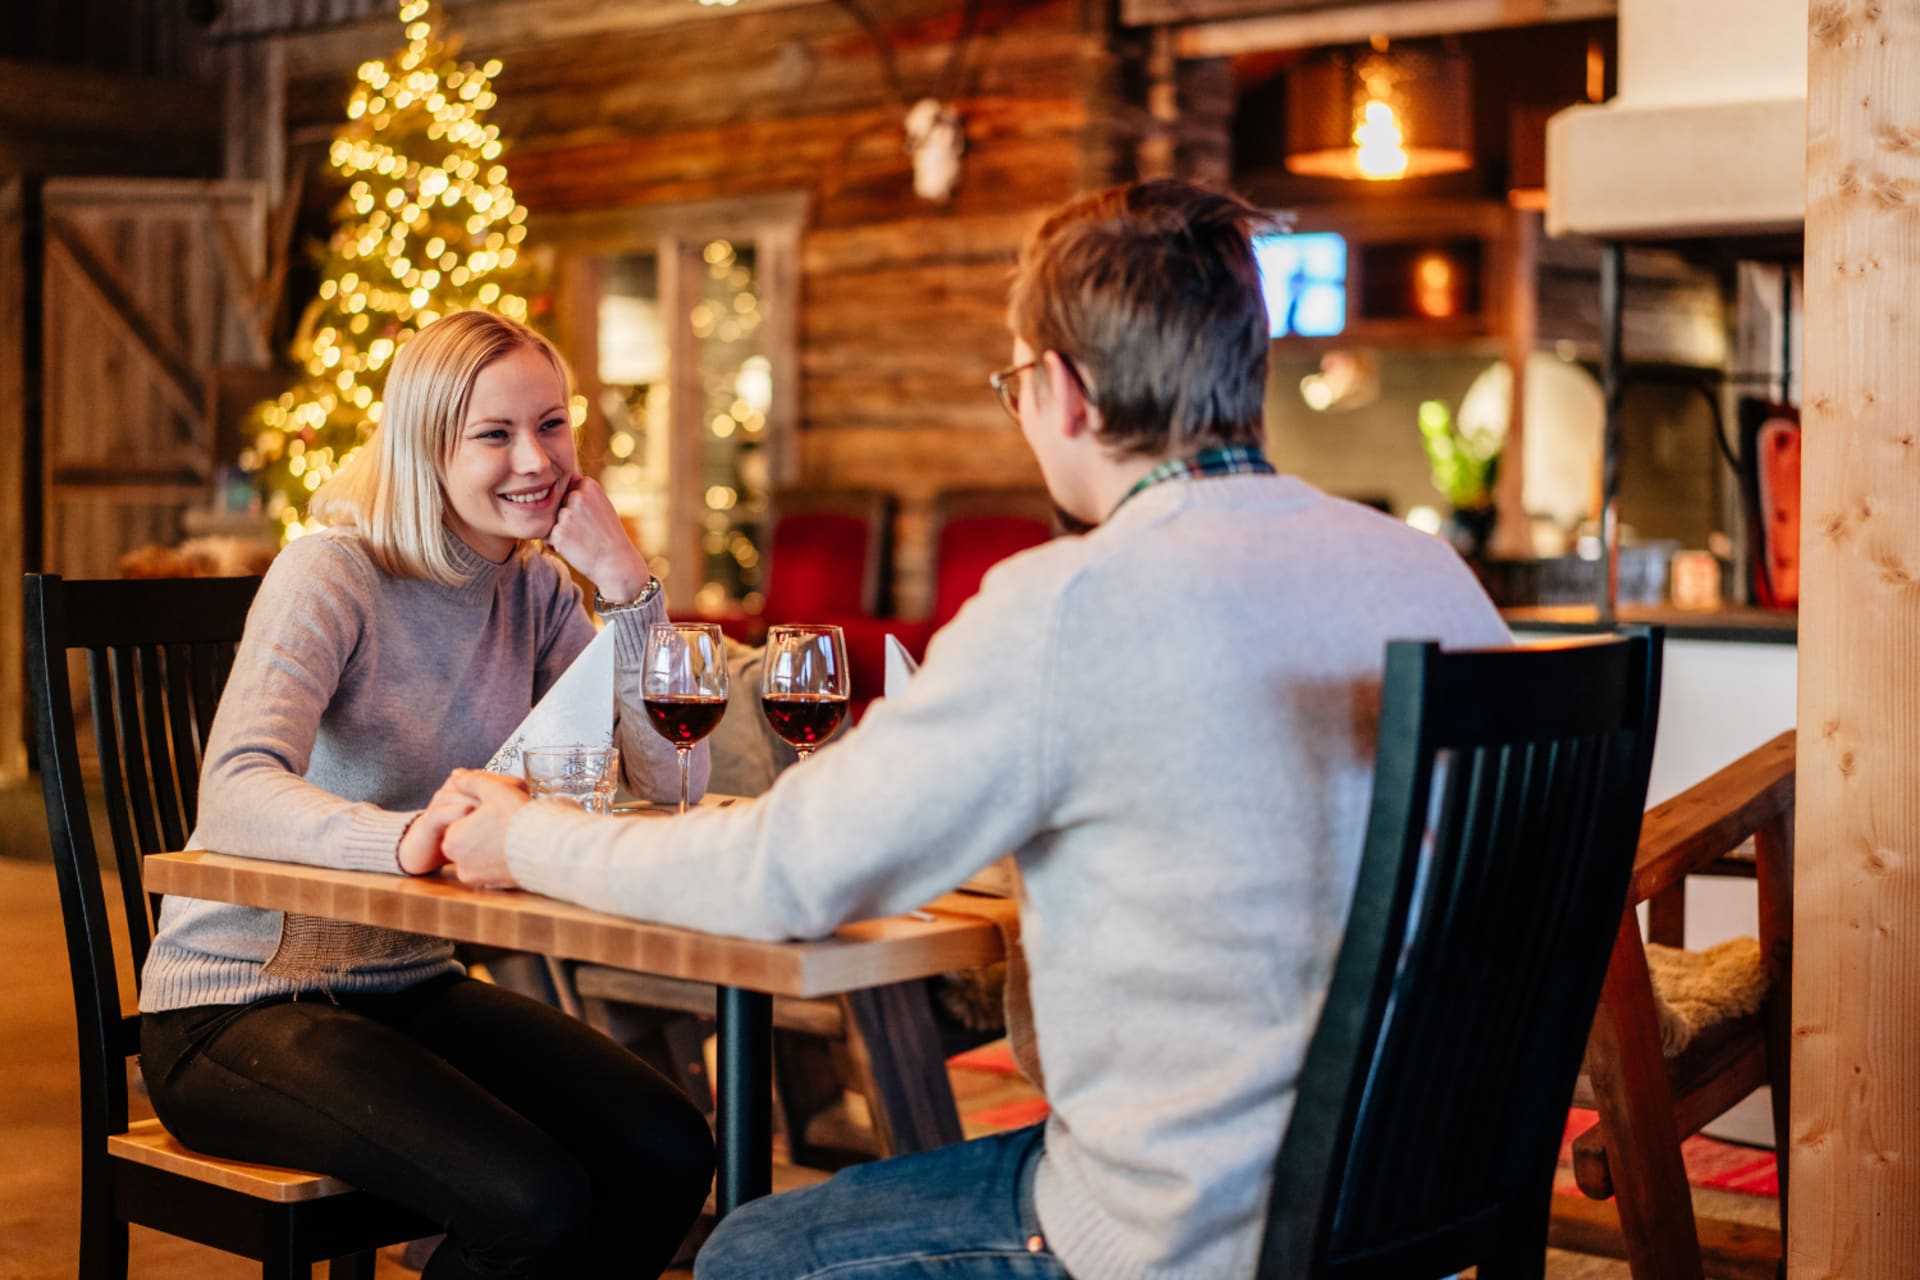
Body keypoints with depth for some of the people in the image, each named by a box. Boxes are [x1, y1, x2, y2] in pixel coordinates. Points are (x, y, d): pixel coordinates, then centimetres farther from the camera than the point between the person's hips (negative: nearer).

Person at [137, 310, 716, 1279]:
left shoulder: (537, 592, 5)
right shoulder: (331, 574, -15)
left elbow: (672, 790, -4)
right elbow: (236, 797, -32)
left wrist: (626, 585, -14)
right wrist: (405, 838, -52)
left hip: (409, 986, 7)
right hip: (233, 1008, -6)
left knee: (668, 1156, -14)